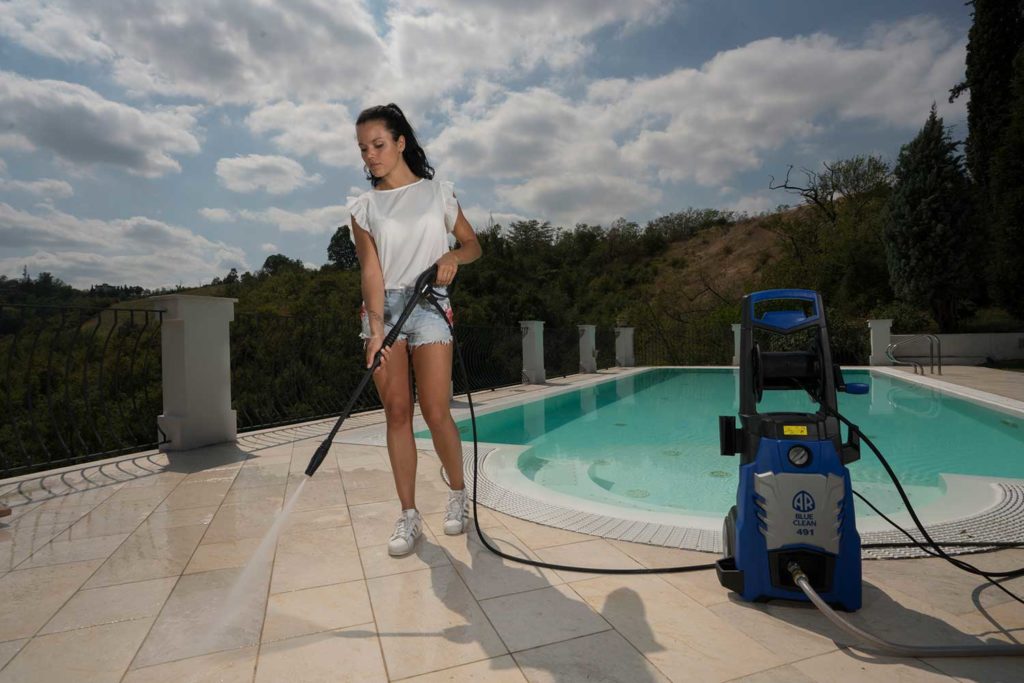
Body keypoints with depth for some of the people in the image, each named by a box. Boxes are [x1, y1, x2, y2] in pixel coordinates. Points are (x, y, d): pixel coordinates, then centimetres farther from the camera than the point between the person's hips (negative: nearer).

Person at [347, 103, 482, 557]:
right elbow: (371, 271, -5)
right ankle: (408, 516, 10)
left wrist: (452, 256, -12)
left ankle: (458, 492, 19)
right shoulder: (363, 208, 7)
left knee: (435, 413, -7)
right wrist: (377, 329, -18)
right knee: (396, 412, 0)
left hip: (429, 306, -1)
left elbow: (473, 243, 12)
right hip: (381, 309, 2)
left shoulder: (437, 193, 7)